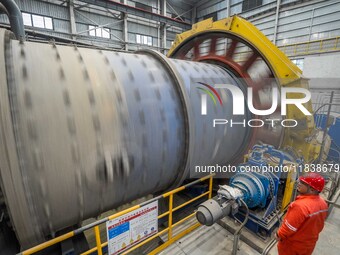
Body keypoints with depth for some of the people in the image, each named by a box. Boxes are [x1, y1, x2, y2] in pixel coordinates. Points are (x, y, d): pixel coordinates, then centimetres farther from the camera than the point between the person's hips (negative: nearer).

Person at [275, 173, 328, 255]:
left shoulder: (300, 206, -38)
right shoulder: (323, 204, -11)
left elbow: (289, 227, -28)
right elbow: (320, 225, 4)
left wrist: (279, 235, -11)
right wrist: (311, 234, 20)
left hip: (293, 245, -6)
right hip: (309, 243, 6)